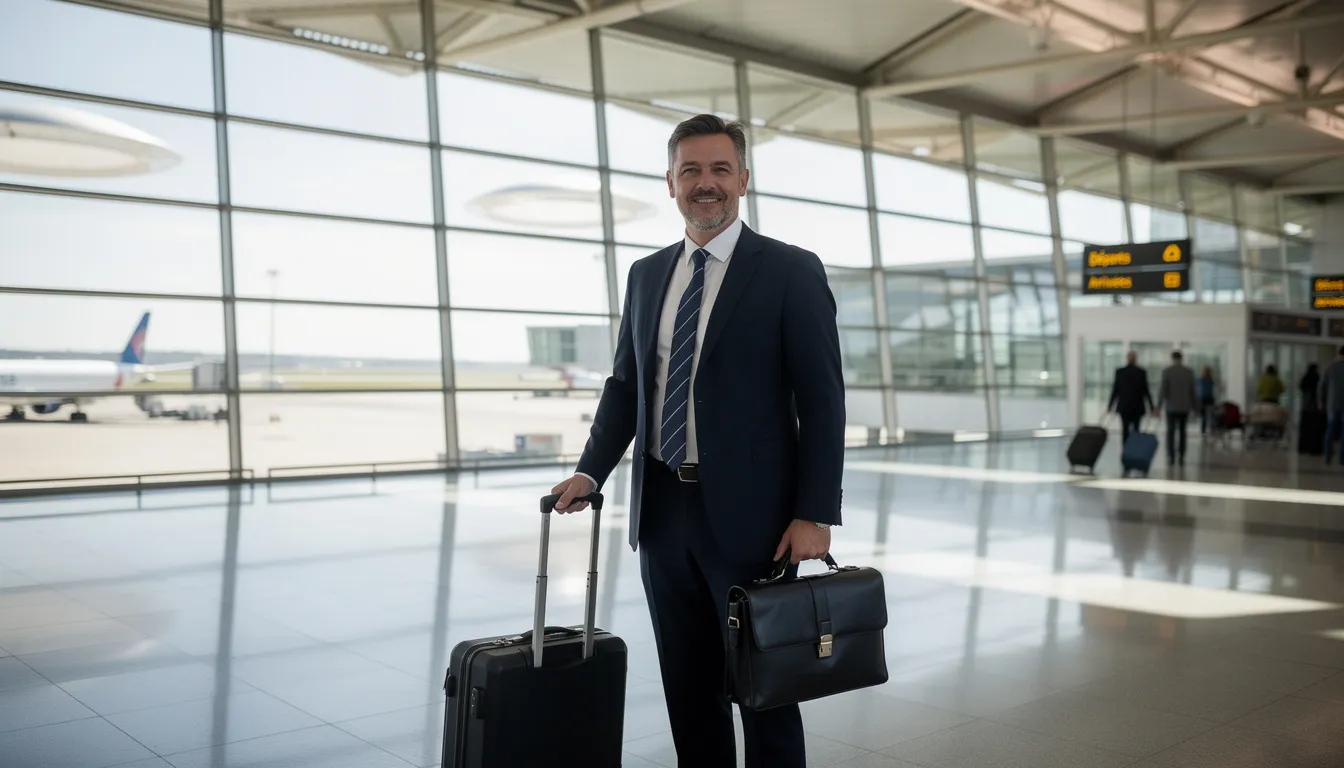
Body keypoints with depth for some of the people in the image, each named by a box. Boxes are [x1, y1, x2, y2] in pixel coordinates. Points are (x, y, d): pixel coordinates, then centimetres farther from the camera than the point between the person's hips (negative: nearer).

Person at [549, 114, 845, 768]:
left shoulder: (791, 271, -5)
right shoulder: (646, 275, 11)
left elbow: (822, 402, -8)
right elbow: (625, 384, 15)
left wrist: (815, 515, -14)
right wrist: (591, 471, 2)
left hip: (746, 514, -5)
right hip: (662, 511, 5)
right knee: (687, 688, 14)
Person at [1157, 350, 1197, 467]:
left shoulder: (1167, 371, -7)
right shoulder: (1189, 372, 1)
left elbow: (1163, 390, -9)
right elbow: (1192, 391, 5)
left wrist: (1158, 407, -6)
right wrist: (1193, 406, 15)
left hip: (1171, 407, -2)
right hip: (1184, 407, 2)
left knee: (1171, 432, 0)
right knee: (1182, 432, 7)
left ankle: (1171, 458, -6)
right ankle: (1181, 458, 4)